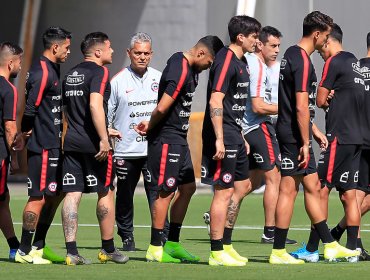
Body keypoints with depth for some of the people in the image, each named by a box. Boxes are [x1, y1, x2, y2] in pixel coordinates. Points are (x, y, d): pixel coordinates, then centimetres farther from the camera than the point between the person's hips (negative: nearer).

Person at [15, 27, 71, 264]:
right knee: (39, 197, -7)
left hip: (53, 146, 10)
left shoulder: (53, 70, 16)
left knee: (55, 195, 14)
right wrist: (26, 131, -8)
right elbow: (30, 107, -21)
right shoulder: (43, 73, -17)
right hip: (43, 147, -10)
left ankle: (38, 247, 21)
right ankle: (25, 251, -2)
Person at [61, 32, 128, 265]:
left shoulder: (71, 75, 17)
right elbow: (95, 106, -22)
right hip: (94, 145, -7)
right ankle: (108, 249, 15)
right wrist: (103, 139, -22)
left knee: (72, 195, 1)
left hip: (72, 142, 7)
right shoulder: (99, 72, -9)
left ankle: (71, 251, -6)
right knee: (106, 193, 7)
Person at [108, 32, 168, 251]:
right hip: (125, 150, 0)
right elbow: (106, 114, 5)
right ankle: (127, 237, 21)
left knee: (157, 194, -8)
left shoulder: (159, 79, 8)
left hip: (155, 149, 0)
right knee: (124, 197, 9)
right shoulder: (118, 81, 1)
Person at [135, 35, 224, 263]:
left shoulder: (191, 70, 12)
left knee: (187, 187, 13)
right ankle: (155, 249, 1)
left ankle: (172, 243, 21)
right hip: (166, 139, -10)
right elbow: (162, 107, -24)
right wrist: (150, 127, -6)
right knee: (166, 191, -5)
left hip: (179, 138, 10)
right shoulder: (180, 71, -21)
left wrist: (150, 125, 7)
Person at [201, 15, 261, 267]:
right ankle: (217, 253, -3)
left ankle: (226, 244, 23)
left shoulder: (241, 62, 15)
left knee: (242, 186, 16)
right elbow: (215, 101, -22)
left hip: (234, 135, 10)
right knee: (224, 192, -7)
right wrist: (219, 140, -25)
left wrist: (241, 137, 24)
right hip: (223, 136, -10)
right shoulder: (226, 61, -15)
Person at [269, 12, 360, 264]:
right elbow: (301, 107, -21)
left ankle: (330, 246, 19)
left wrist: (315, 132, 26)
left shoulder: (292, 55, 15)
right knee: (288, 190, -6)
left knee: (312, 186, 13)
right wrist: (305, 143, -19)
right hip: (295, 136, -10)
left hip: (291, 132, 10)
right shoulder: (303, 61, -17)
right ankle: (278, 252, -2)